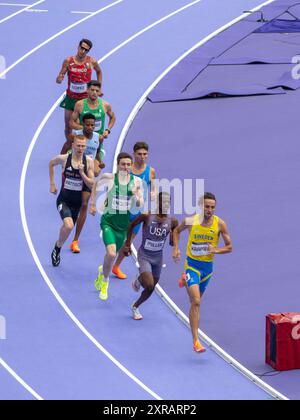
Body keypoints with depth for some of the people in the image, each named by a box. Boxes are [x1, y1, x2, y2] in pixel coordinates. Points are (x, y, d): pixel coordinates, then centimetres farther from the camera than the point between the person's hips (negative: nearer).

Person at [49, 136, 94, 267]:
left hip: (77, 202, 3)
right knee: (68, 226, -26)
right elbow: (51, 164, 14)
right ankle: (58, 246, 0)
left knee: (68, 227, 17)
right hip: (63, 200, -3)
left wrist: (82, 173, -23)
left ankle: (57, 250, 44)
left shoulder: (88, 161, -8)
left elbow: (91, 185, -7)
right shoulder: (64, 158, -10)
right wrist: (52, 184, 12)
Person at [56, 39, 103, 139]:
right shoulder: (68, 61, -8)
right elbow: (59, 79, -3)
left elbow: (99, 71, 15)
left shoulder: (92, 62, -8)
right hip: (70, 98, 1)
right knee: (68, 126, 7)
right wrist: (59, 79, -28)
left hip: (85, 98, -1)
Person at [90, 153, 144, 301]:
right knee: (111, 254, -22)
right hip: (108, 221, -3)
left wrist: (136, 197, -22)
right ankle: (105, 282, 4)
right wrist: (92, 203, 11)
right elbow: (96, 184, 12)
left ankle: (102, 272, 51)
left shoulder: (136, 182, -6)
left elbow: (139, 205, 0)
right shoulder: (109, 178, -11)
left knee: (113, 255, 17)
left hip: (123, 225, 3)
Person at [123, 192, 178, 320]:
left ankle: (135, 307, 41)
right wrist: (128, 244, 0)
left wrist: (173, 239, -21)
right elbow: (132, 225, -2)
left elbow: (173, 243, 3)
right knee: (149, 285, -22)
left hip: (158, 257, 4)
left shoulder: (172, 222, -10)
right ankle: (138, 281, 13)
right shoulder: (147, 216, -19)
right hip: (144, 256, -4)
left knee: (151, 289, 14)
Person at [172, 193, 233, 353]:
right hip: (192, 264, -3)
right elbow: (177, 231, 10)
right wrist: (176, 248, -3)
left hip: (208, 266, 3)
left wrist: (216, 250, -22)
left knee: (197, 300, 24)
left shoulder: (220, 224, -11)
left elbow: (229, 247, -3)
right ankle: (196, 341, -16)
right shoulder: (191, 221, -12)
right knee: (196, 302, -17)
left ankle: (186, 281, 58)